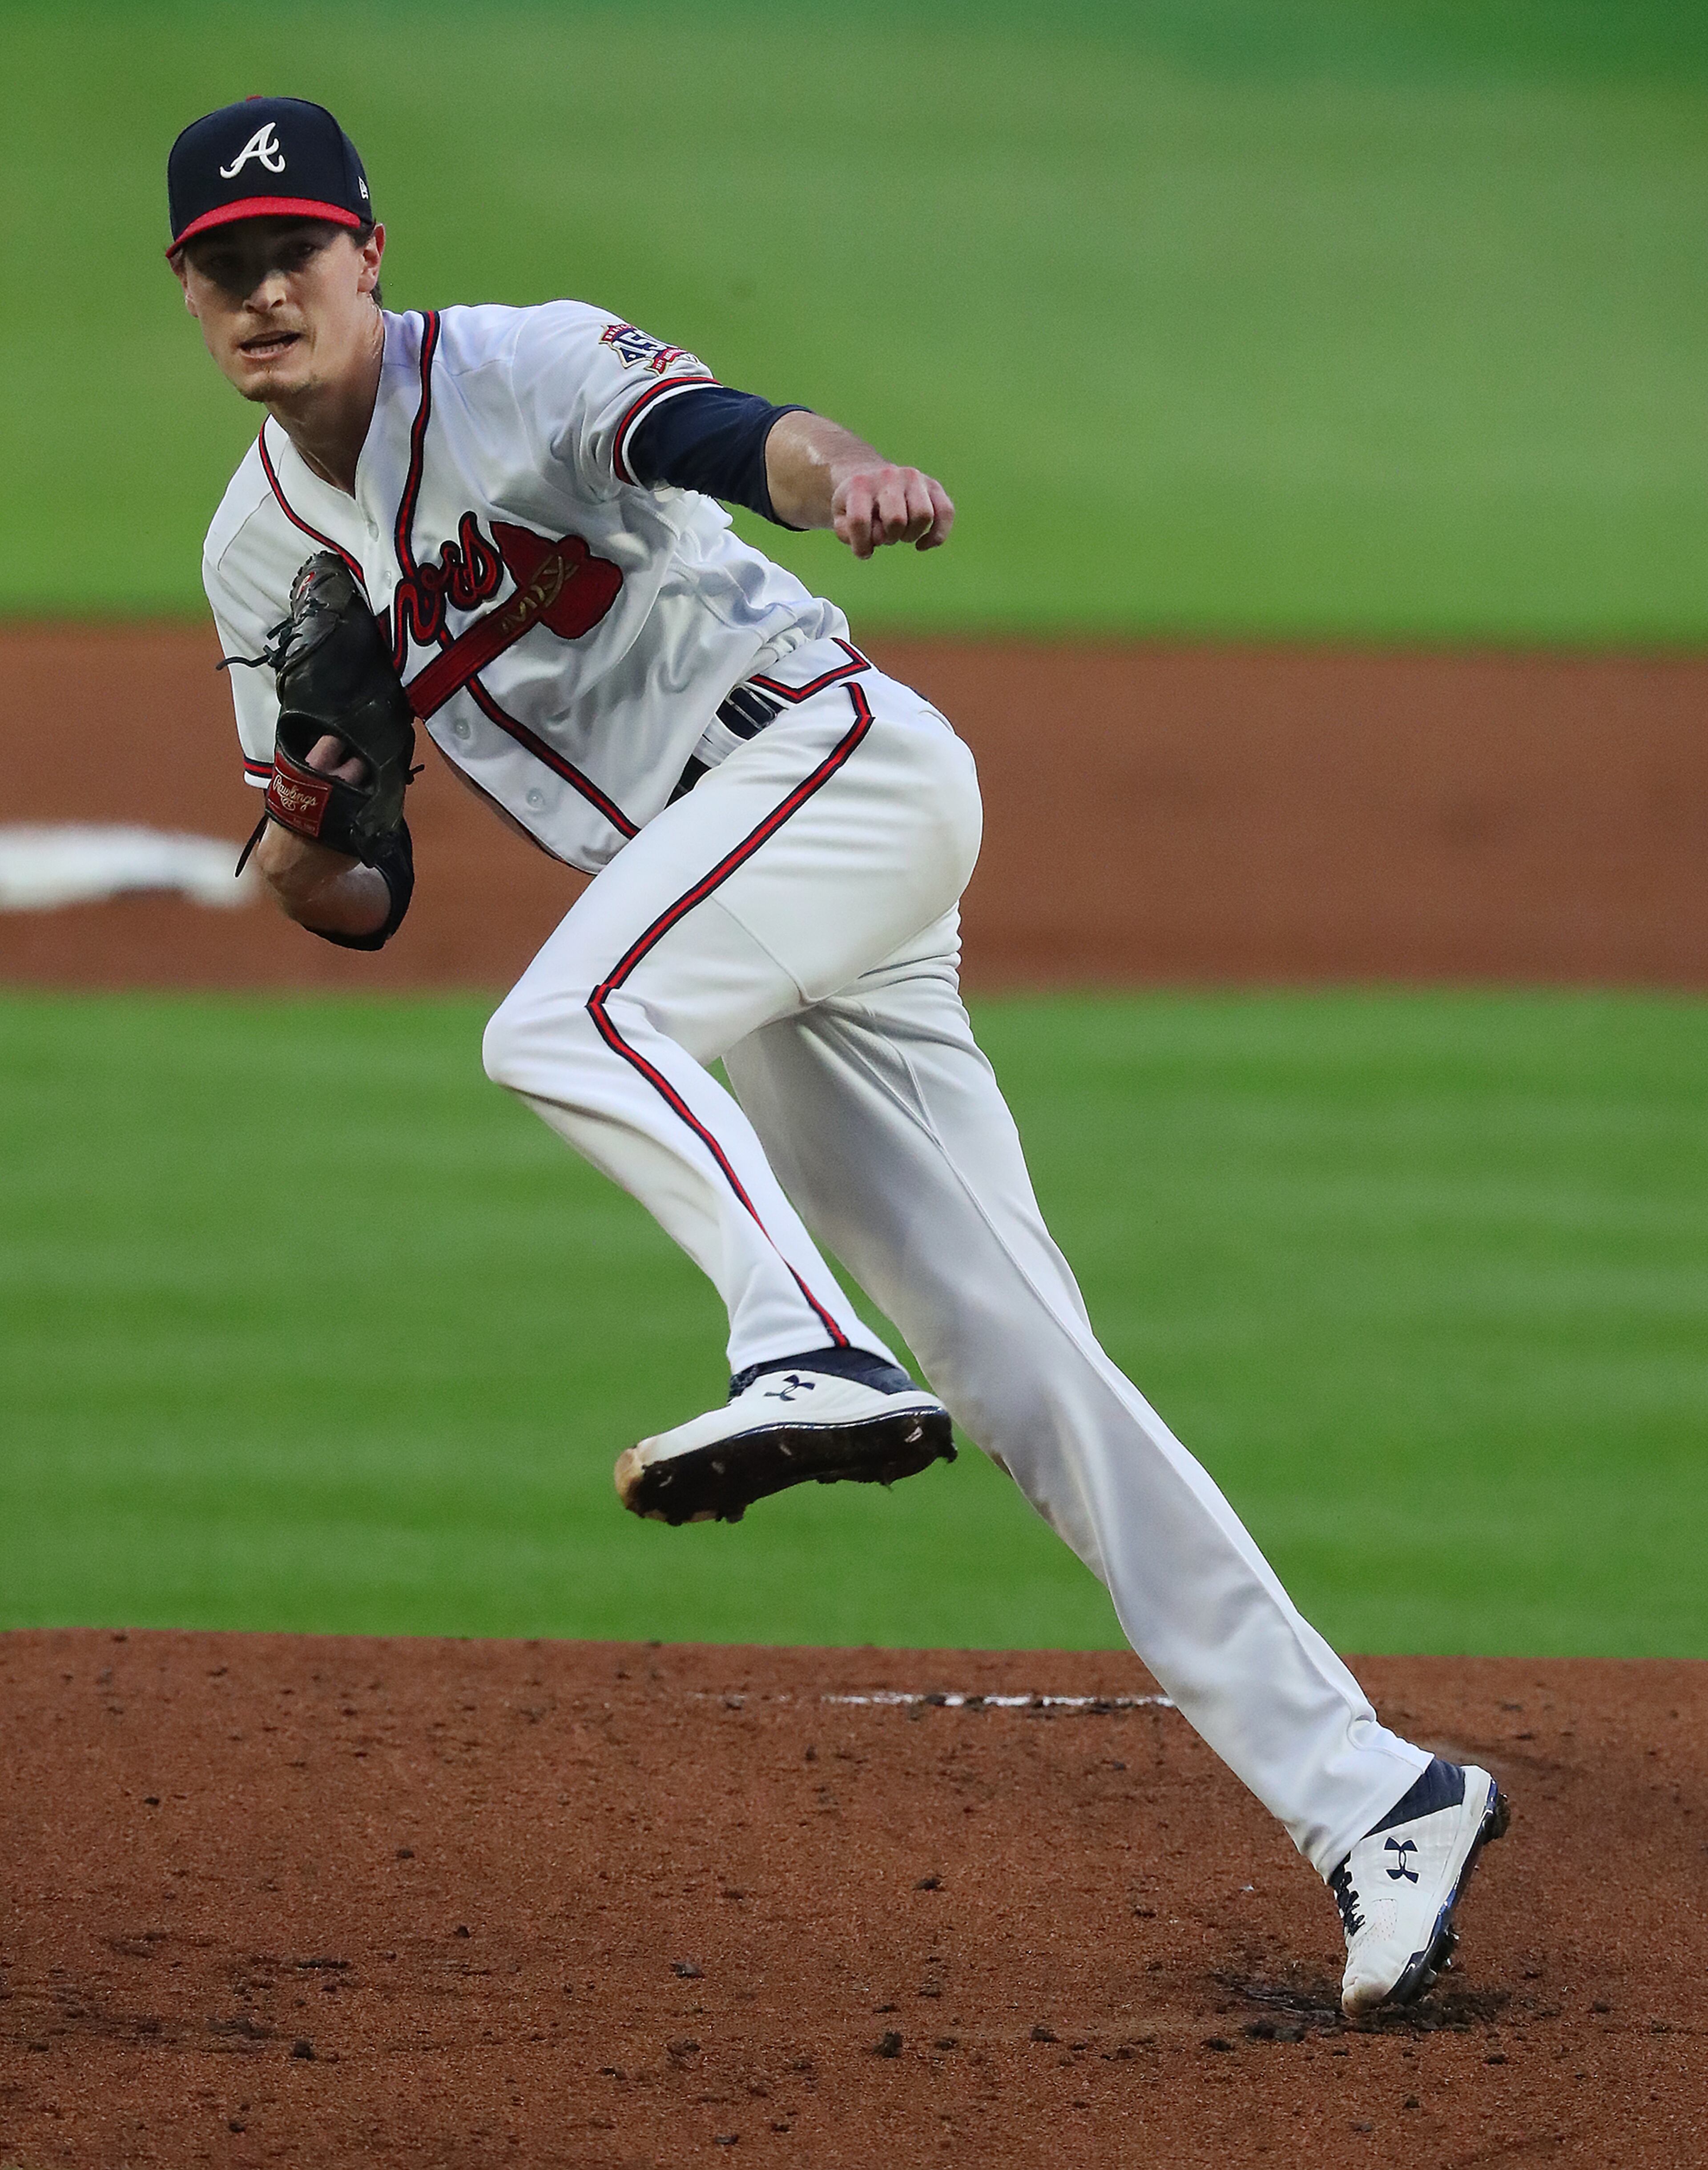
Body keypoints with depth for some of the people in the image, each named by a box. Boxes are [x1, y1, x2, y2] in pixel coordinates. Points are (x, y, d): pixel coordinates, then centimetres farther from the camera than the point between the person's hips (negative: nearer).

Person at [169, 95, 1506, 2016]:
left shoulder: (520, 370, -8)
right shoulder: (263, 554, 12)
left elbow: (716, 436, -31)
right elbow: (363, 905, 15)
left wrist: (840, 475, -54)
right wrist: (297, 860, -10)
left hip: (845, 760, -6)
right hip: (759, 961, 7)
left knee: (561, 1024, -33)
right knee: (1025, 1373, -2)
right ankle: (1366, 1796, -5)